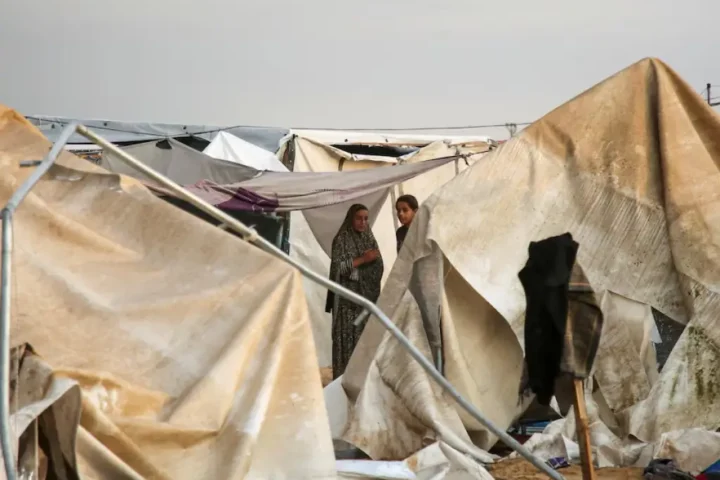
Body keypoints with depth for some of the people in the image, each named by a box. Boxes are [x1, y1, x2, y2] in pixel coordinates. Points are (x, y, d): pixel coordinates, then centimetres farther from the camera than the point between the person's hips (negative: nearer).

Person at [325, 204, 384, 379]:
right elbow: (337, 266, -13)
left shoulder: (369, 238, 14)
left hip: (367, 296, 5)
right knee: (347, 336, -8)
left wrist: (371, 258, -5)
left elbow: (379, 265, 14)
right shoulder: (341, 239, -3)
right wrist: (361, 260, -15)